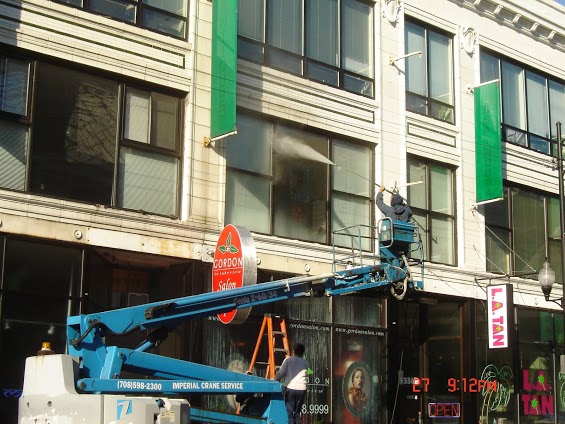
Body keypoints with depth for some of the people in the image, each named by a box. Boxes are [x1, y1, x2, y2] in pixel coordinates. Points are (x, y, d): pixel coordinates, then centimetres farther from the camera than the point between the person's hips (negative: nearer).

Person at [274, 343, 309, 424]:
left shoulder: (288, 360, 2)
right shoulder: (305, 363, 15)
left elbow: (281, 373, -4)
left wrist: (274, 380, 12)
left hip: (290, 388, -4)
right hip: (301, 389, 4)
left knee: (289, 412, 0)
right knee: (297, 412, 13)